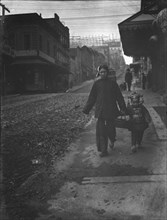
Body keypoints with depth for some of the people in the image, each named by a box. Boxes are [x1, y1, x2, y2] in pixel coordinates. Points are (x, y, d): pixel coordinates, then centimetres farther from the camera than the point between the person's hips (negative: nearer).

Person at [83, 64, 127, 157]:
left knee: (110, 127, 6)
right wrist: (86, 109, 5)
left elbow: (119, 96, 4)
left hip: (110, 110, -1)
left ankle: (112, 140, 41)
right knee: (100, 129, -3)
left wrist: (122, 108, 2)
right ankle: (103, 150, 5)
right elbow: (92, 97, 6)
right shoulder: (96, 83, 2)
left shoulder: (112, 83, -1)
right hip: (100, 110, 1)